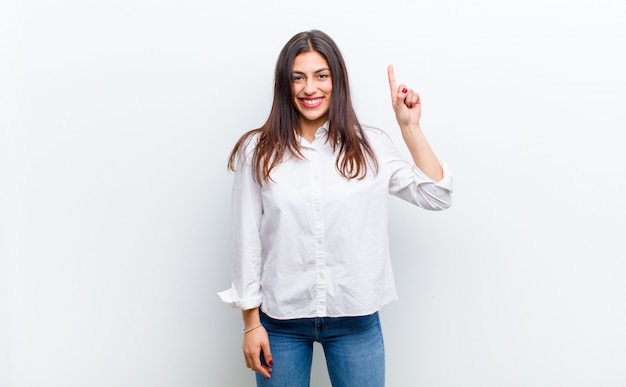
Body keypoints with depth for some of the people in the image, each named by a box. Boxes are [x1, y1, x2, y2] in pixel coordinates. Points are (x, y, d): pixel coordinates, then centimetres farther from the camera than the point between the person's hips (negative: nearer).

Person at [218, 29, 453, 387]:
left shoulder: (371, 146, 0)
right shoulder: (258, 151, -3)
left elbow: (436, 197, -2)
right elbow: (246, 240, -1)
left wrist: (410, 128, -7)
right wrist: (251, 322, -1)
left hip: (355, 319, 1)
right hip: (281, 319, 0)